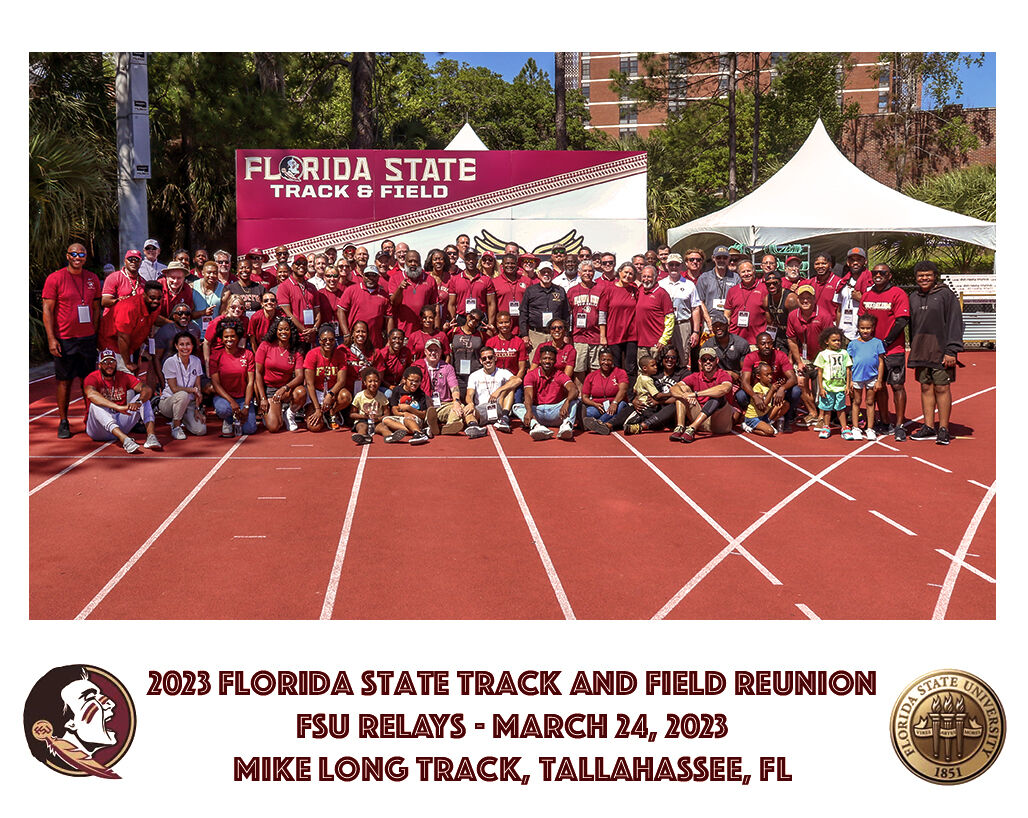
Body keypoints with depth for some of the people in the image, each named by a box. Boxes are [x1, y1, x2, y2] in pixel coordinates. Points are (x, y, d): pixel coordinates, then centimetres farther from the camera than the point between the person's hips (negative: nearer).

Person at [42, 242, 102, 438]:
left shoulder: (93, 279, 8)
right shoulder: (55, 279, -4)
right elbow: (47, 310, -6)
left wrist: (95, 334, 9)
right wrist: (51, 338, -12)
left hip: (88, 338, 3)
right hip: (64, 339, -3)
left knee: (88, 380, 6)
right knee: (64, 381, 2)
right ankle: (63, 422, 10)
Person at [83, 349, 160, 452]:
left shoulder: (124, 377, 6)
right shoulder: (93, 378, -6)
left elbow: (147, 390, -9)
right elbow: (91, 394, -30)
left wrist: (139, 402, -34)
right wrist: (118, 407, -42)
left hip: (120, 424, 4)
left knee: (143, 397, -9)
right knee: (95, 405, -32)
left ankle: (151, 435, -33)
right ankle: (125, 439, -51)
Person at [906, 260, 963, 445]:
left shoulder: (945, 294, -2)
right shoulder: (913, 297, 14)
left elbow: (955, 322, -6)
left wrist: (951, 350, -12)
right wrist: (914, 350, 12)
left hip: (941, 351, -5)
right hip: (920, 352, 5)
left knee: (942, 388, -4)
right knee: (926, 388, 7)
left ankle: (943, 429, 1)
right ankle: (929, 427, 12)